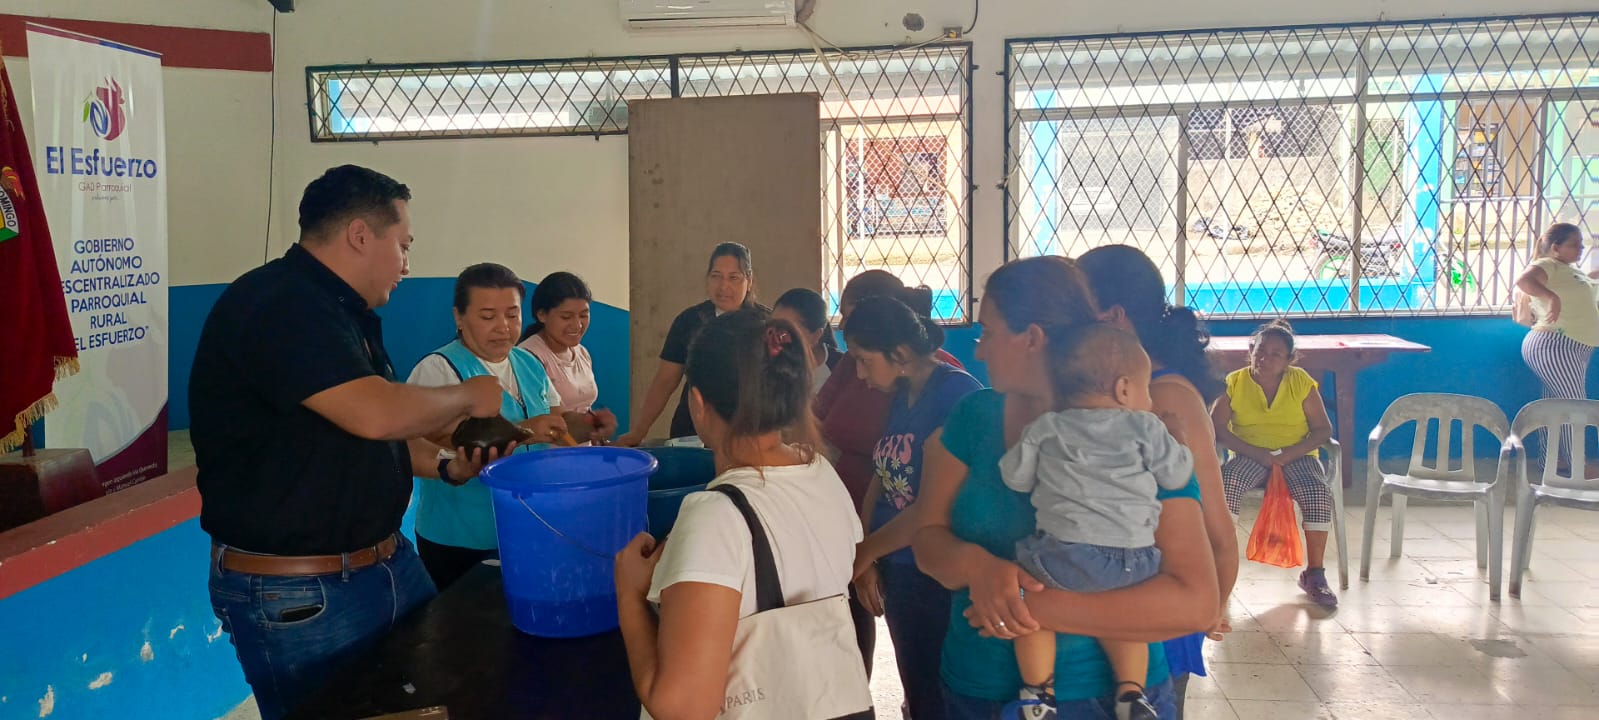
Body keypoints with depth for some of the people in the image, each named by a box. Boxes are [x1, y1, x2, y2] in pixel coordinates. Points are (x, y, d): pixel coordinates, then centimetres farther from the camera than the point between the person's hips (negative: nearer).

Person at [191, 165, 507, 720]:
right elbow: (374, 412, -31)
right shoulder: (275, 305, -20)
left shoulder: (349, 314, 13)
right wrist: (468, 397, -13)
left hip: (388, 565, 9)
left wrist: (443, 463, 5)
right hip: (295, 598, -9)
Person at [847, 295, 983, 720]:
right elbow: (882, 480, 8)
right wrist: (866, 561, -4)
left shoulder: (957, 393, -18)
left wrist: (862, 553, -10)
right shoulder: (901, 397, 8)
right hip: (898, 573, 8)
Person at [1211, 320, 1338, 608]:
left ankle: (1314, 573, -13)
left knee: (1319, 493, -29)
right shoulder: (1235, 382, -1)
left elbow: (1323, 429, -1)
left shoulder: (1301, 381, 0)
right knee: (1224, 482, -32)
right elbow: (1217, 426, -7)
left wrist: (1288, 454, -18)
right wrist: (1256, 453, -18)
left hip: (1297, 455, 0)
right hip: (1250, 456, 0)